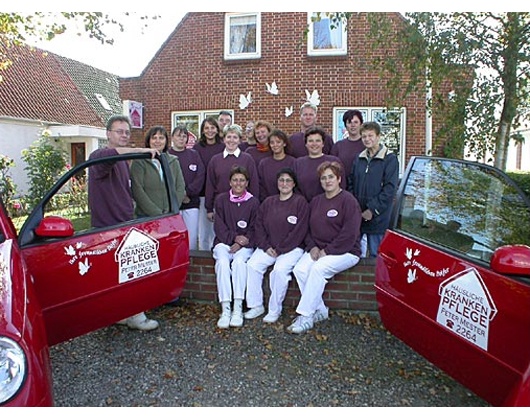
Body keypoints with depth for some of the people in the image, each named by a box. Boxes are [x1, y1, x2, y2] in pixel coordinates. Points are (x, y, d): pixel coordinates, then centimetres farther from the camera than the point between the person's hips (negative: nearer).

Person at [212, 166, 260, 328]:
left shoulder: (253, 202, 5)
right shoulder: (221, 199, 7)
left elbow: (254, 229, 1)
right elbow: (219, 227, 2)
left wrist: (241, 243, -14)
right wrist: (234, 237, -13)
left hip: (244, 245, 0)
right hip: (223, 242, 1)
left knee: (239, 261, -32)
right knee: (222, 262, -30)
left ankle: (238, 308, -27)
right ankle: (225, 309, -29)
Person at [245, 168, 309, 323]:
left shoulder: (300, 202, -2)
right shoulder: (268, 202, 14)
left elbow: (300, 231, -10)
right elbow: (259, 226, 10)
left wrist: (280, 249, -12)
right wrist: (266, 247, -6)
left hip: (292, 248, -4)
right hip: (268, 247, 5)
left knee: (280, 270, -30)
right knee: (252, 265, -19)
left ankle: (275, 310, -12)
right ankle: (256, 306, -6)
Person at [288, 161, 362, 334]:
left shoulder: (348, 200, -6)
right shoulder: (316, 201, 16)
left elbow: (349, 234, -15)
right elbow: (308, 228, 16)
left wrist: (327, 251, -16)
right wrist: (312, 247, -3)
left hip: (345, 252, -6)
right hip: (318, 249, 6)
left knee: (318, 269, -31)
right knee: (299, 269, -20)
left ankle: (305, 317, -22)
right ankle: (320, 311, -6)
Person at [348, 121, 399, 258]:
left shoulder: (390, 159, -5)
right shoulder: (359, 158, 11)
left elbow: (390, 189, -12)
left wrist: (373, 209, -15)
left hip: (377, 218, -5)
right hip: (356, 215, 5)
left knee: (376, 254, 5)